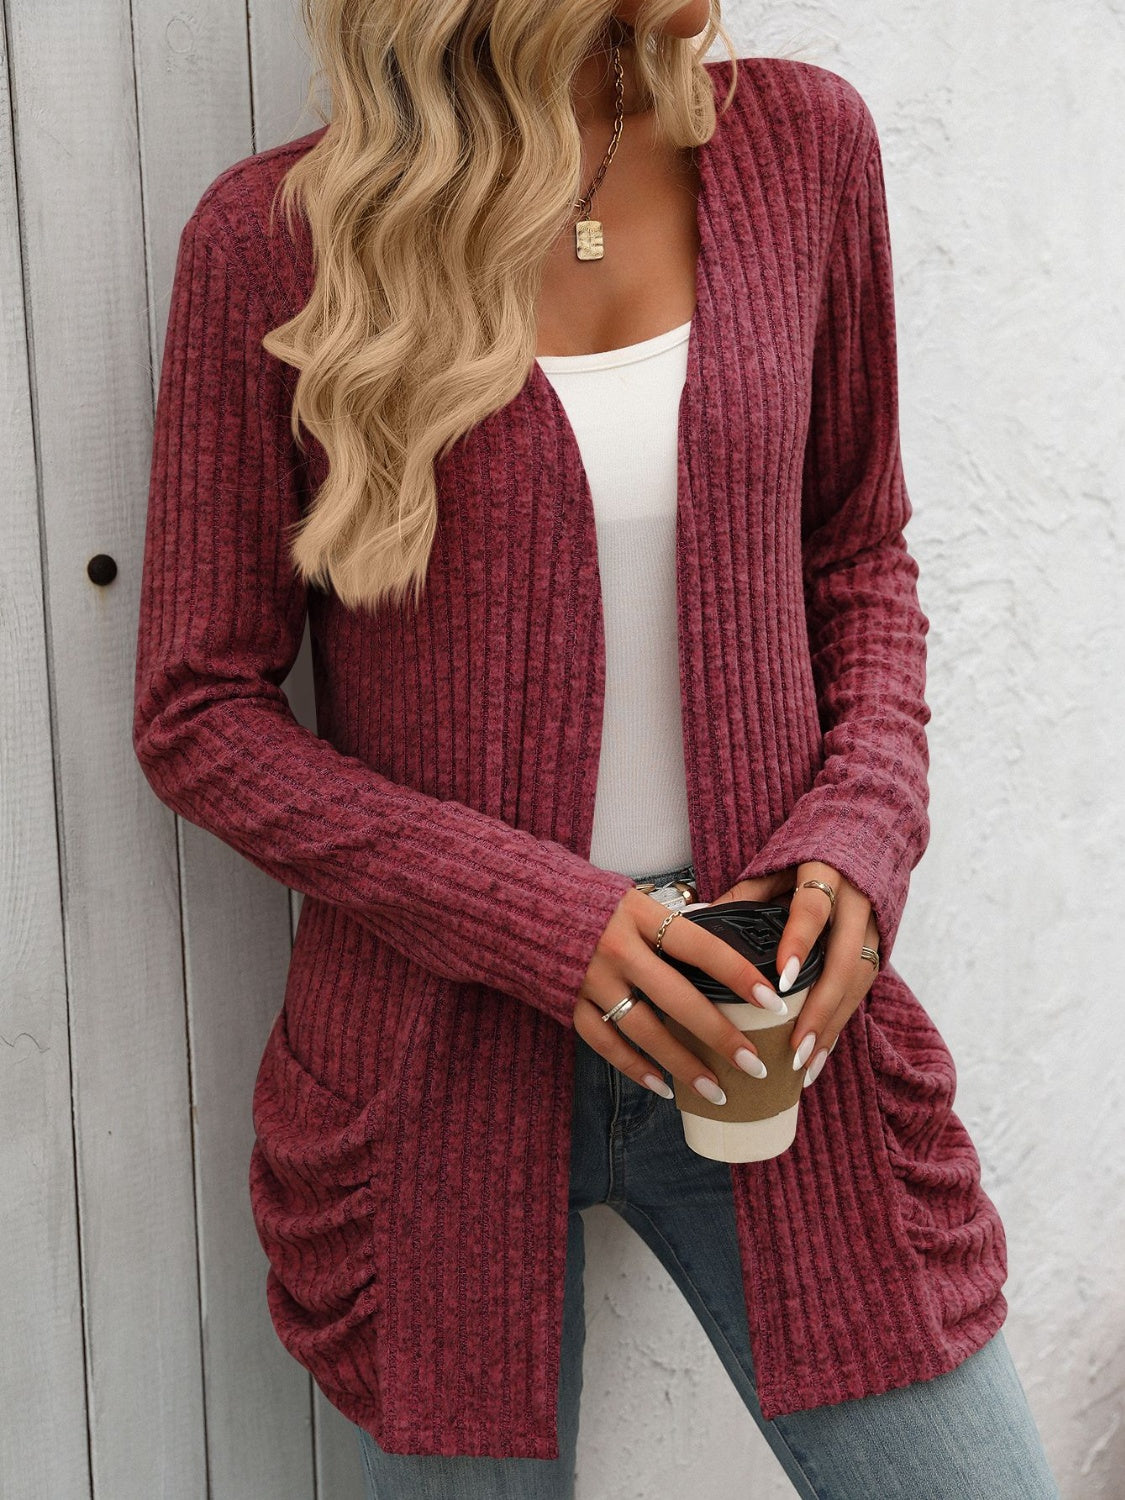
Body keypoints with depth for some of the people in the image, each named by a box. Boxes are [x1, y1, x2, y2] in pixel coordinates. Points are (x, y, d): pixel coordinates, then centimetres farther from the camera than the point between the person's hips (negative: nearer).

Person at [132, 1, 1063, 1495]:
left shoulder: (801, 143, 0)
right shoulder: (273, 238, -9)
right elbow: (198, 713, -5)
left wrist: (860, 838, -8)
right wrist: (539, 923, -17)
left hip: (768, 1023, 3)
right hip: (441, 1070, -2)